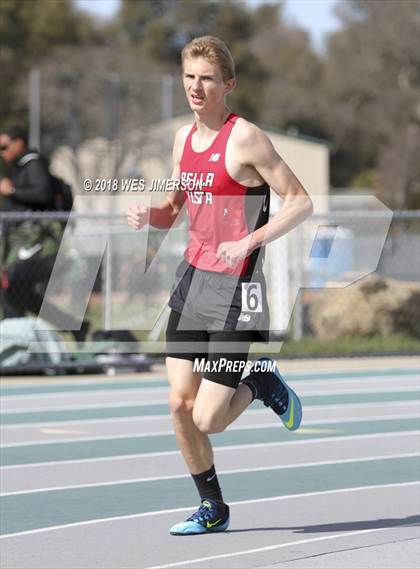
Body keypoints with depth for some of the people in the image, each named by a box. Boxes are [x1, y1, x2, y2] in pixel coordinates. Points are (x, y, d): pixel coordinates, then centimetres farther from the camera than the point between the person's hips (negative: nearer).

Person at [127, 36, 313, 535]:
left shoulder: (244, 138, -12)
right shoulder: (183, 138, 10)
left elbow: (301, 202, -12)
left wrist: (249, 241, -22)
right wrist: (147, 215, -2)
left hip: (235, 288, -6)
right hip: (192, 278, 7)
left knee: (207, 420, -8)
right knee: (179, 404, 1)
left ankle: (261, 382, 22)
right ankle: (212, 509, 18)